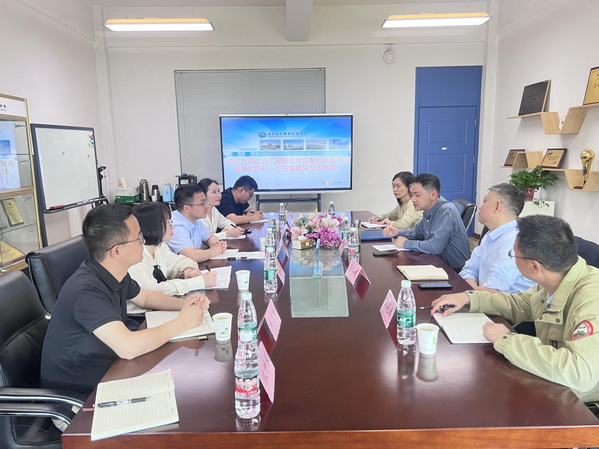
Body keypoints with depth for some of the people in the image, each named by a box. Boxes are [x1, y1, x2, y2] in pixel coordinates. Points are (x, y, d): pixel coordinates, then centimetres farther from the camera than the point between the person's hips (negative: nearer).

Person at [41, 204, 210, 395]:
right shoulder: (87, 291, -30)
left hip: (104, 369, 7)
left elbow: (145, 297, 16)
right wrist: (183, 322, -26)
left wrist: (183, 303, -2)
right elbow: (128, 347, -38)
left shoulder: (115, 273, -3)